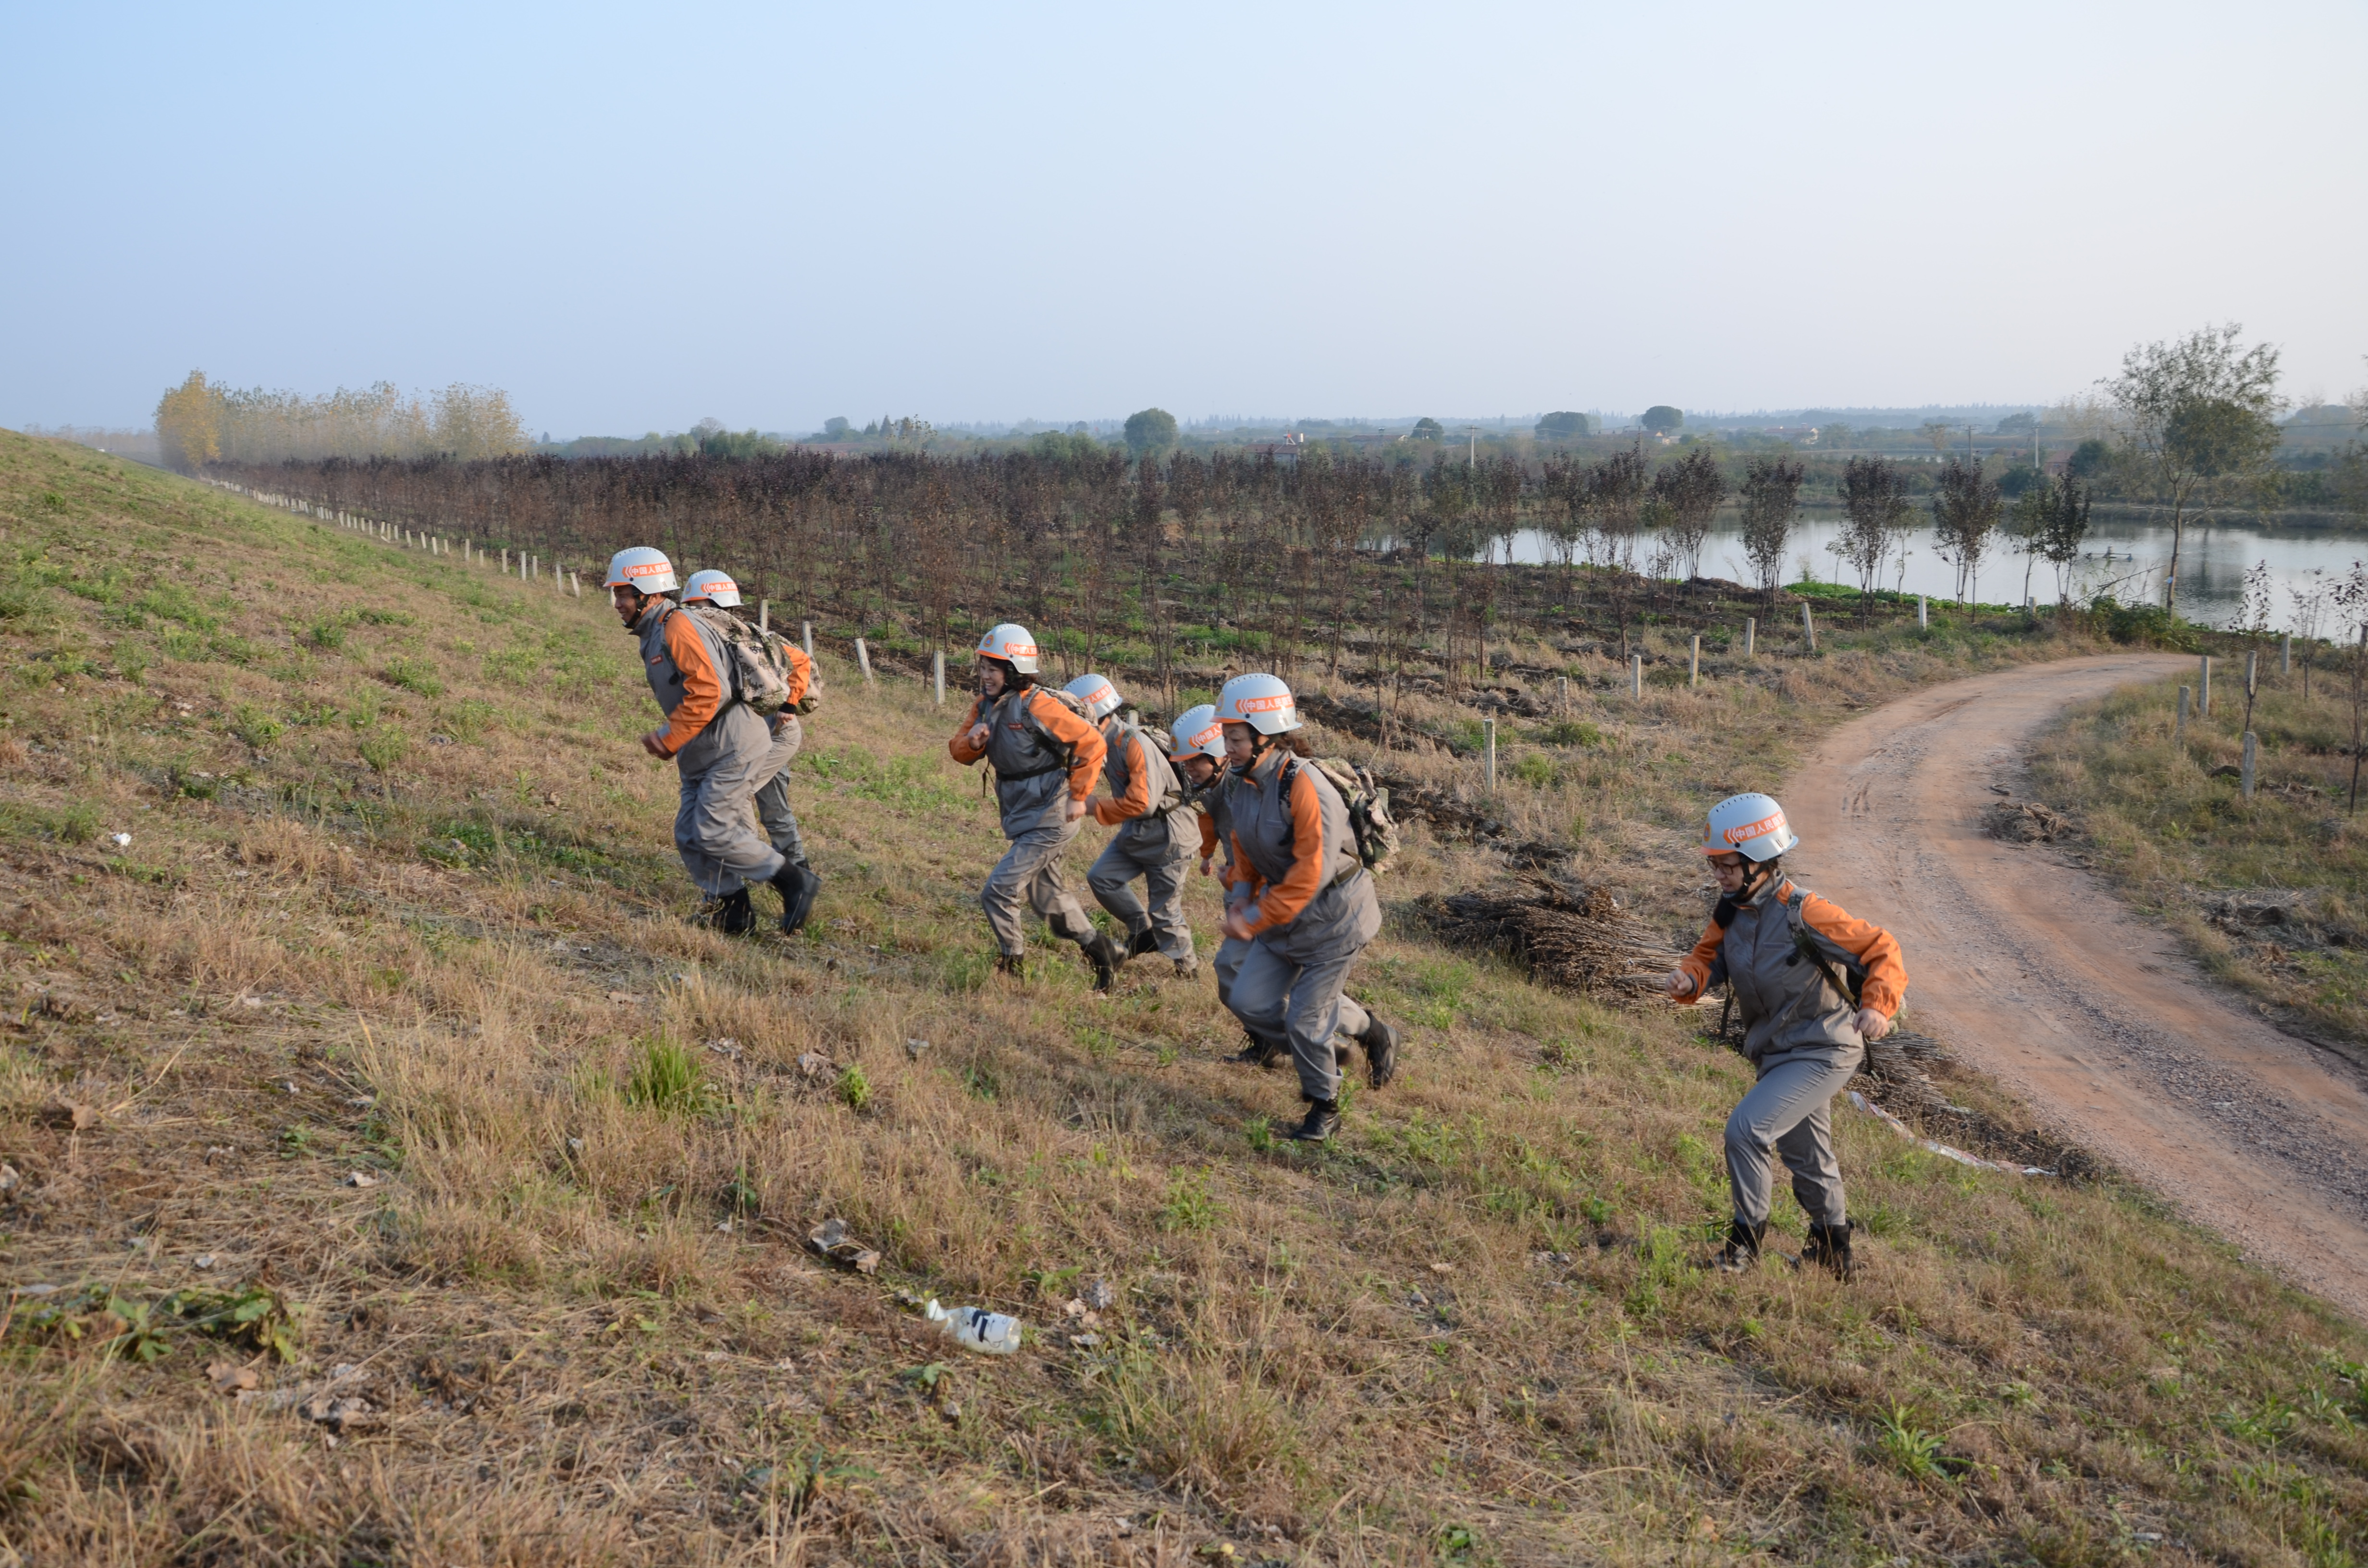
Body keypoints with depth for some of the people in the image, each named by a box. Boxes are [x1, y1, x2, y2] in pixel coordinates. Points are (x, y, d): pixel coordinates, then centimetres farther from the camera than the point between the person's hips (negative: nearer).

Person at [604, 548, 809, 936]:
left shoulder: (677, 627, -15)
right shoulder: (653, 636, 18)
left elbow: (709, 691, -25)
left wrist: (670, 738, -18)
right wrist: (666, 738, 10)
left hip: (733, 747, -10)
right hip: (705, 754, 10)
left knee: (712, 832, -12)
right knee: (690, 836, 6)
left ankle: (793, 884, 0)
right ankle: (735, 911, 14)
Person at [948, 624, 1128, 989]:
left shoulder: (1038, 706, -21)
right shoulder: (984, 704, 2)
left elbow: (1092, 743, -18)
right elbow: (960, 751, 6)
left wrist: (1078, 797, -15)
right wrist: (972, 741, -17)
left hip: (1051, 819, -9)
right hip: (1023, 817, 9)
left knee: (998, 892, -12)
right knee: (1046, 895, 20)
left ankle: (1012, 966, 6)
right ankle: (1101, 951, 36)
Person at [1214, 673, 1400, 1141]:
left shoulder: (1306, 790, -28)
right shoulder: (1240, 785, -2)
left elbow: (1310, 874, -28)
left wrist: (1255, 921, -23)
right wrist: (1241, 897, -2)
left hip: (1334, 917, -8)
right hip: (1285, 912, 8)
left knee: (1304, 1018, -4)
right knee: (1250, 1002, 3)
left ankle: (1325, 1107, 21)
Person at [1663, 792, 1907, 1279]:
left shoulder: (1804, 914, -24)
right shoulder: (1730, 911, -3)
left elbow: (1881, 949, -19)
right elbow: (1709, 957, 6)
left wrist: (1878, 1005, -35)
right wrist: (1689, 979, -18)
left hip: (1822, 1052, -8)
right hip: (1776, 1052, 8)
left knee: (1747, 1129, -20)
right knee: (1807, 1158, 22)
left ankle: (1746, 1239, -3)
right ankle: (1833, 1252, 41)